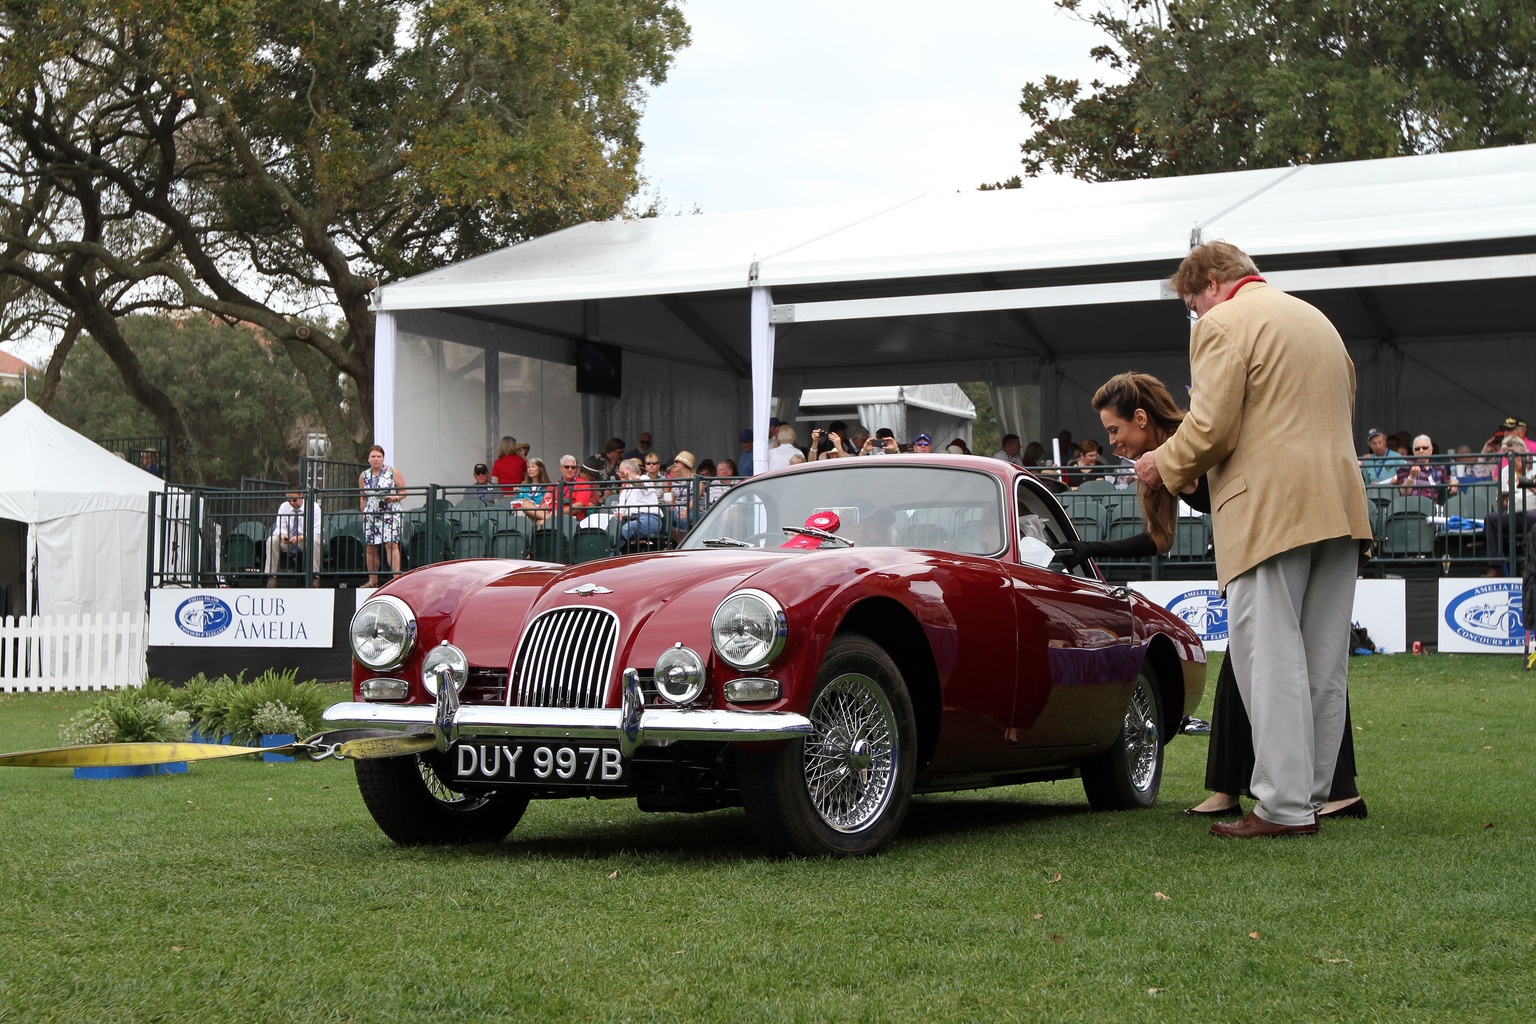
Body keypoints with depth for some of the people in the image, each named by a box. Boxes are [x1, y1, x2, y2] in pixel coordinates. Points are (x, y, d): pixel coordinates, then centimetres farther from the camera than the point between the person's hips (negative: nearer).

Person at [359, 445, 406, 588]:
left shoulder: (392, 472, 3)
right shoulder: (363, 476, 13)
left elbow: (403, 492, 4)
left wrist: (394, 498, -15)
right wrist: (363, 515, 16)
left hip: (390, 513, -4)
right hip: (371, 515, 4)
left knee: (391, 544, -17)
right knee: (370, 548, 0)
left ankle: (396, 577, -20)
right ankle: (372, 581, 8)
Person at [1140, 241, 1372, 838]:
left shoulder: (1224, 324, -3)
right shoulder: (1316, 320, 24)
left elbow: (1211, 429, -12)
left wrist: (1165, 465, 6)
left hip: (1270, 509, -8)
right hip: (1339, 502, 9)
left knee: (1270, 660, -7)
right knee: (1323, 664, 8)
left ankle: (1285, 807, -9)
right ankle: (1311, 796, 12)